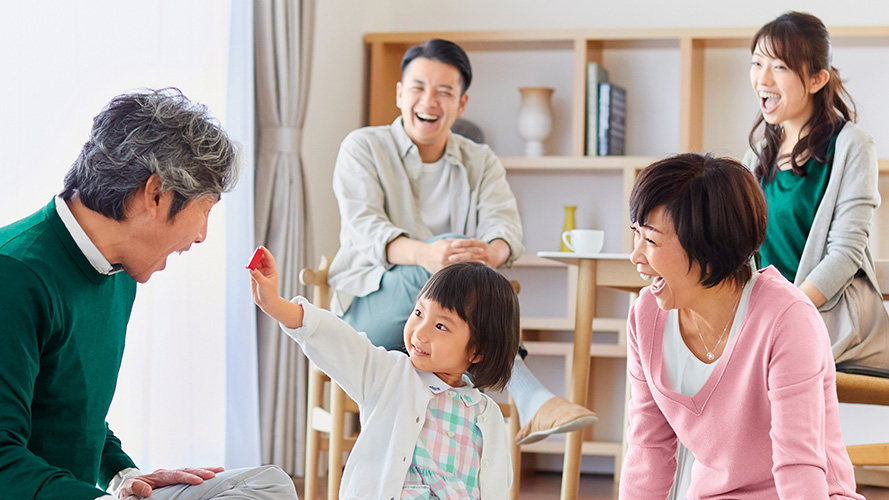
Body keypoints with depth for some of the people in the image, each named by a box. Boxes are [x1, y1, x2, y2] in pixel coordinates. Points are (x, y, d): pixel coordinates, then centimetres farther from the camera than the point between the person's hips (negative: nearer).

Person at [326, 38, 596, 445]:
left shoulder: (482, 163, 15)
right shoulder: (363, 148, 5)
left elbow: (504, 223, -6)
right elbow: (363, 227, -14)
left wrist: (491, 252, -35)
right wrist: (423, 254, -37)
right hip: (368, 310, -3)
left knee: (461, 258, -34)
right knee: (451, 254, -33)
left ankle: (534, 407, -51)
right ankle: (533, 401, -48)